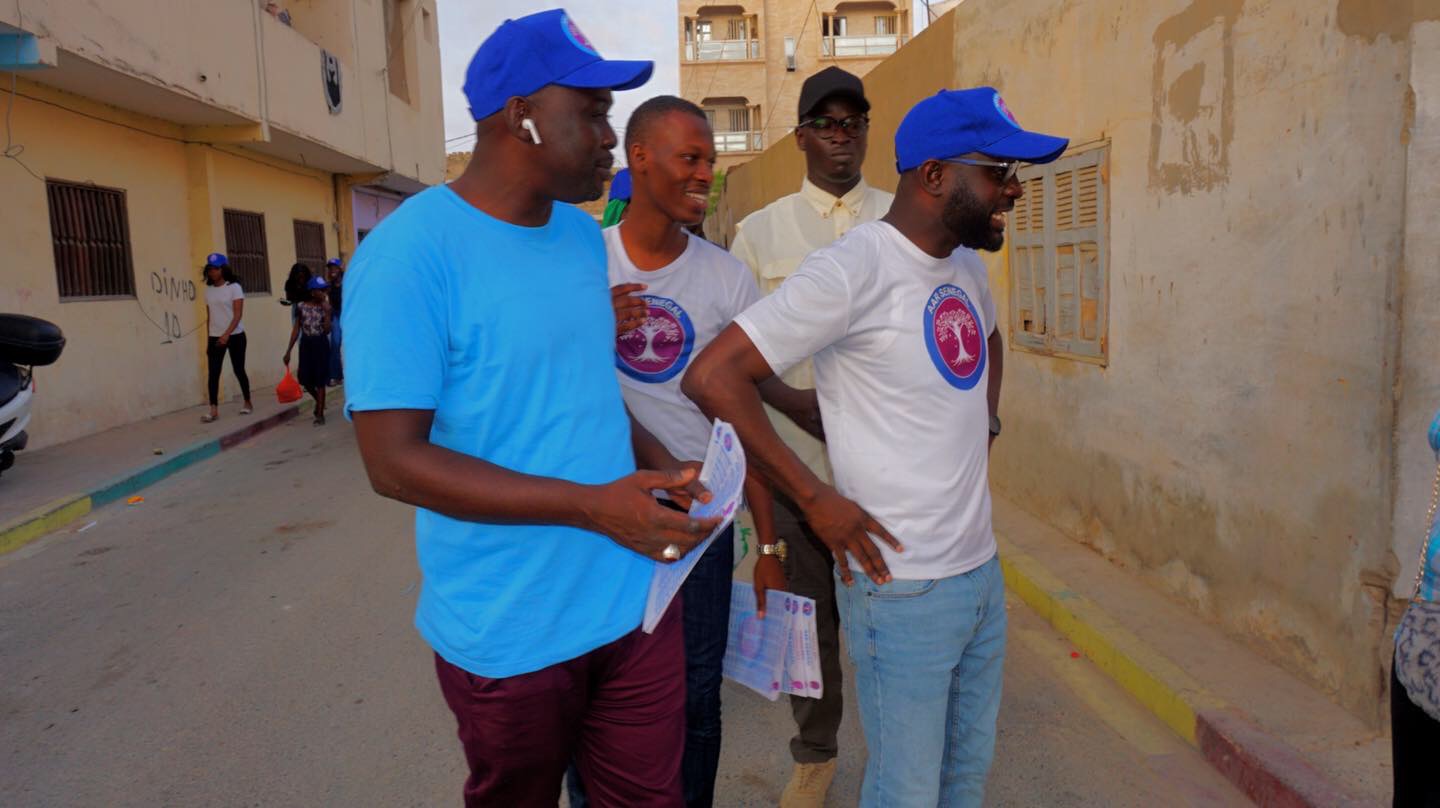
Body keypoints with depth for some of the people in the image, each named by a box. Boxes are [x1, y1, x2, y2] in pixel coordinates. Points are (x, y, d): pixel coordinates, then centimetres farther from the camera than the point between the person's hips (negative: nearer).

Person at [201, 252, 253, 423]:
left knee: (239, 370, 4)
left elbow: (238, 314, -13)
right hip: (215, 337, 4)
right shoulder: (208, 290, 8)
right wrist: (209, 340, 9)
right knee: (213, 373, -6)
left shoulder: (234, 287, -6)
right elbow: (209, 316, 11)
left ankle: (248, 403, 21)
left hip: (235, 336, -4)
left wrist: (226, 334, -22)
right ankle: (213, 410, -9)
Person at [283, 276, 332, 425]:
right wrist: (288, 350, 3)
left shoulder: (325, 307, -6)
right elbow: (296, 329, 3)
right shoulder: (301, 306, -2)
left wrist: (327, 312, -20)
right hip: (306, 343, 2)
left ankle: (320, 414, 8)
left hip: (321, 344, -2)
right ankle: (319, 401, 34)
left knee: (320, 379, 0)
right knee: (304, 378, 5)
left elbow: (327, 330, -14)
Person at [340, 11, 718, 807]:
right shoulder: (409, 252, -18)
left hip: (635, 602, 6)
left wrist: (659, 463, 0)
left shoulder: (583, 236, 6)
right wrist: (592, 506, -26)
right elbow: (394, 461, -21)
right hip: (512, 637, -5)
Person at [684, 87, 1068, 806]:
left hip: (982, 570, 8)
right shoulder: (855, 267, -19)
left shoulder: (966, 263, 7)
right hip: (902, 585, -8)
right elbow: (712, 376, -23)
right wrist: (816, 499, -21)